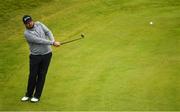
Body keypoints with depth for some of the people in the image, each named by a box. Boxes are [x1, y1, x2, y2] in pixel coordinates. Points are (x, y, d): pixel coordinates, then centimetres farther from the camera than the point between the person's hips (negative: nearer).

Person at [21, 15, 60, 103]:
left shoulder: (39, 24, 0)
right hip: (35, 56, -2)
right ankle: (29, 95, 18)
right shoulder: (27, 33, -15)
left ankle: (37, 96, 11)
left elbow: (48, 32, -6)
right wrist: (52, 43, -25)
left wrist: (53, 41, -24)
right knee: (32, 75, 1)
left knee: (41, 75, 3)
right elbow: (39, 41, -23)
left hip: (47, 54, 2)